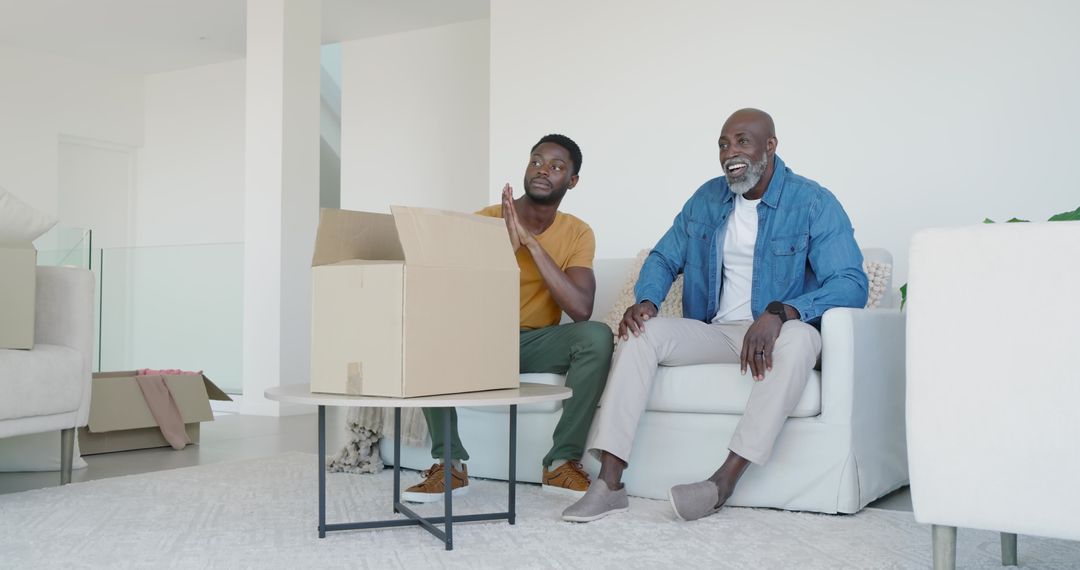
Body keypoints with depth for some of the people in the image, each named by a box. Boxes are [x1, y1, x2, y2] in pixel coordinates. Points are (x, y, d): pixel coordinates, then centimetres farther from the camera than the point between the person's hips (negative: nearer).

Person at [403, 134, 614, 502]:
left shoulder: (577, 234, -5)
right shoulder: (485, 220, -8)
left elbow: (581, 309, -21)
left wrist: (531, 242, -24)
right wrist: (507, 245, -29)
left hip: (538, 343, 1)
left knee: (597, 336, -29)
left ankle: (563, 462, -17)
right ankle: (451, 464, -18)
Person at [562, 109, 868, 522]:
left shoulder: (814, 204, -7)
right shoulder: (706, 199, 10)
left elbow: (851, 282, -18)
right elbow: (664, 258, 16)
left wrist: (779, 312, -35)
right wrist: (646, 301, -8)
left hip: (776, 333, -4)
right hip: (714, 332, 5)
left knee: (799, 337, -38)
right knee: (640, 333, -20)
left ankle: (723, 482, -40)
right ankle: (608, 484, -28)